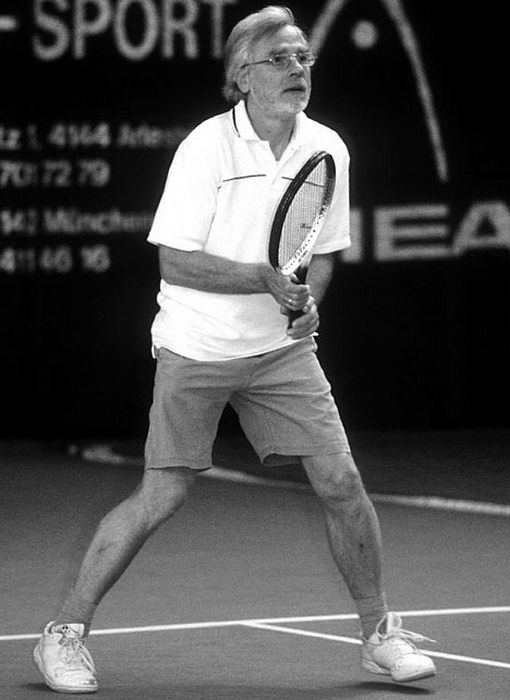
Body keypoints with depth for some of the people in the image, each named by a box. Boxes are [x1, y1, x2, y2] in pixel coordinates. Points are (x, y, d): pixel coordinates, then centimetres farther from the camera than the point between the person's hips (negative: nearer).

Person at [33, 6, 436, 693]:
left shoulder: (328, 150, 1)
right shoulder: (206, 147, -15)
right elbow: (176, 260, -16)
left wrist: (308, 302, -7)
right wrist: (267, 280, -25)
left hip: (282, 348, 4)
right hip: (196, 348, -4)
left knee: (341, 482, -4)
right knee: (162, 495, -4)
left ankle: (379, 633, 12)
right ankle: (66, 632, 9)